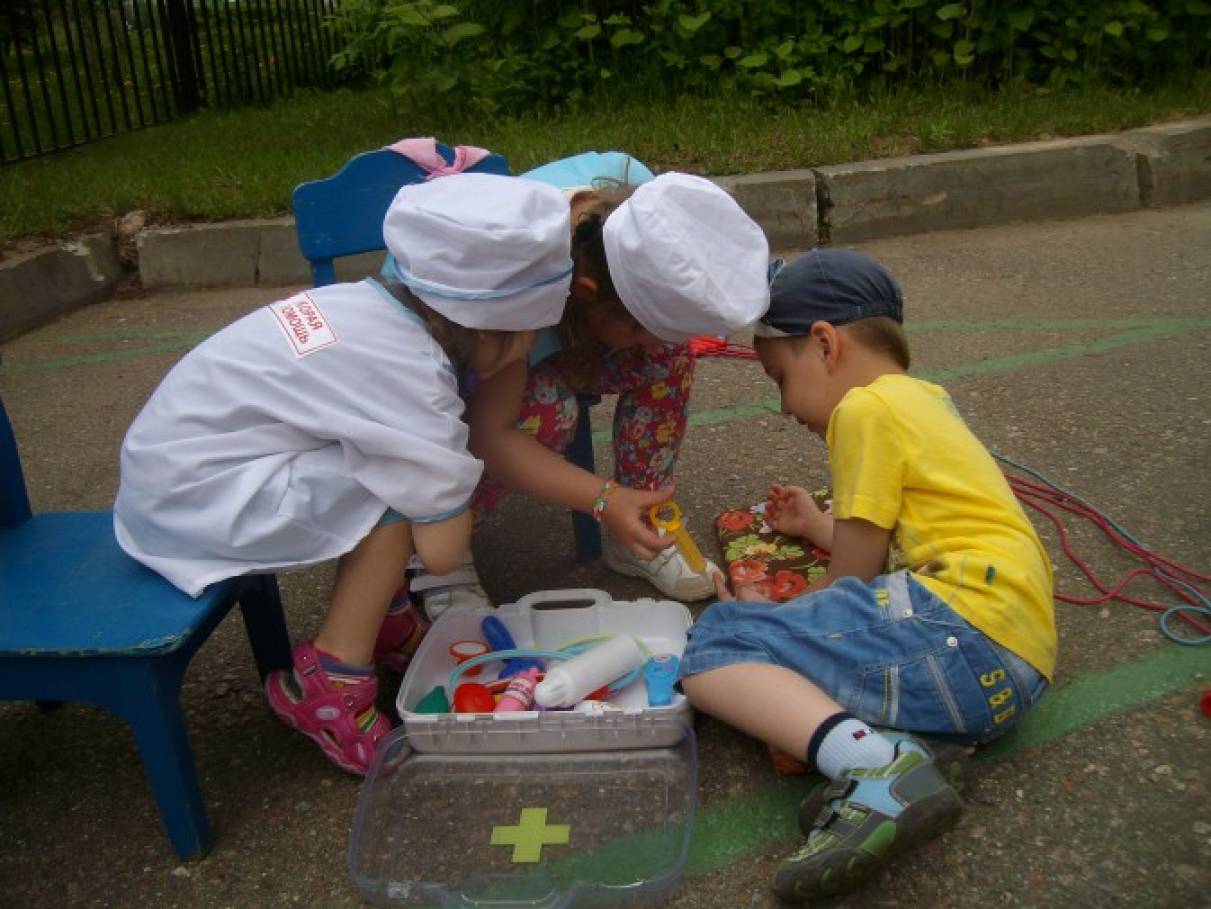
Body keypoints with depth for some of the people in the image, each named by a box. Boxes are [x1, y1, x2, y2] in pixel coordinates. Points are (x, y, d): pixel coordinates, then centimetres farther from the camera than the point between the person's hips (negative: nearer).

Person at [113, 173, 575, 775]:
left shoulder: (376, 306, -2)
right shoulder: (415, 379, -25)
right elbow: (442, 551, -21)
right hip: (192, 493, -8)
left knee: (403, 466, 4)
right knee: (404, 495, -16)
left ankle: (378, 615, 16)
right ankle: (325, 685, -5)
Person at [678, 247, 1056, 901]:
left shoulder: (865, 407, -4)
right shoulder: (921, 400, 24)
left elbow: (852, 578, -2)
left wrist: (770, 612, 14)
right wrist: (819, 525, 39)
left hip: (963, 628, -10)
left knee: (713, 644, -7)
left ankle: (873, 761, -31)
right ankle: (895, 743, -12)